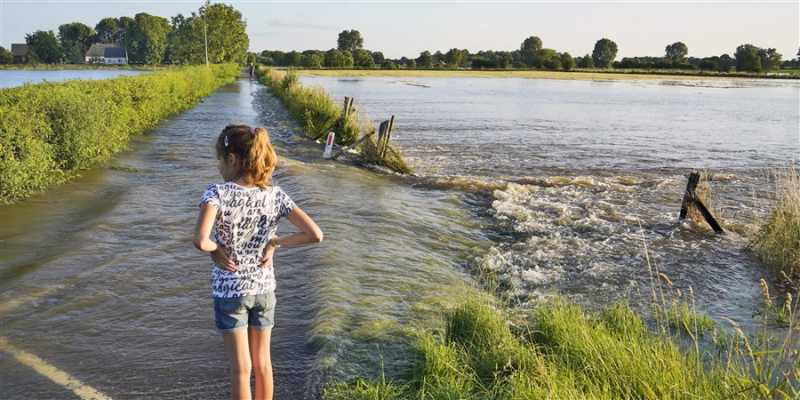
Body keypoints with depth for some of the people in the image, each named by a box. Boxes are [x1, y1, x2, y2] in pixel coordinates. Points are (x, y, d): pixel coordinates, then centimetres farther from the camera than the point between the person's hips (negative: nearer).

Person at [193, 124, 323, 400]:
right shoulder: (275, 194, -8)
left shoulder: (218, 193, -20)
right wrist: (273, 242, -2)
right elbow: (315, 234, -11)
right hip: (264, 288, 4)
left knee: (241, 368, 9)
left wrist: (216, 249, -12)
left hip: (230, 290, -4)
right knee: (262, 362, 19)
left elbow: (200, 241, -33)